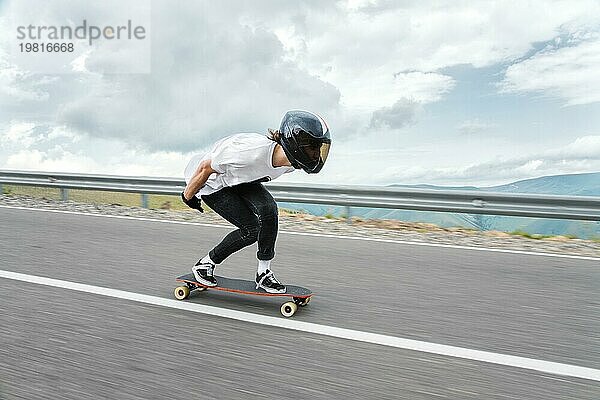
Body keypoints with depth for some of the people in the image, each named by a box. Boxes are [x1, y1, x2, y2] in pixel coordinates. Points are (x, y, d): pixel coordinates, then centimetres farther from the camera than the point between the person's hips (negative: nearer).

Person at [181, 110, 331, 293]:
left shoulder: (291, 162, -18)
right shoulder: (251, 153, -41)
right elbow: (206, 168, -26)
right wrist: (188, 196, -12)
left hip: (241, 179, 6)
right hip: (212, 182, -6)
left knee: (269, 210, -19)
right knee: (251, 229, -15)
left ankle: (264, 273, -4)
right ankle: (205, 263, 7)